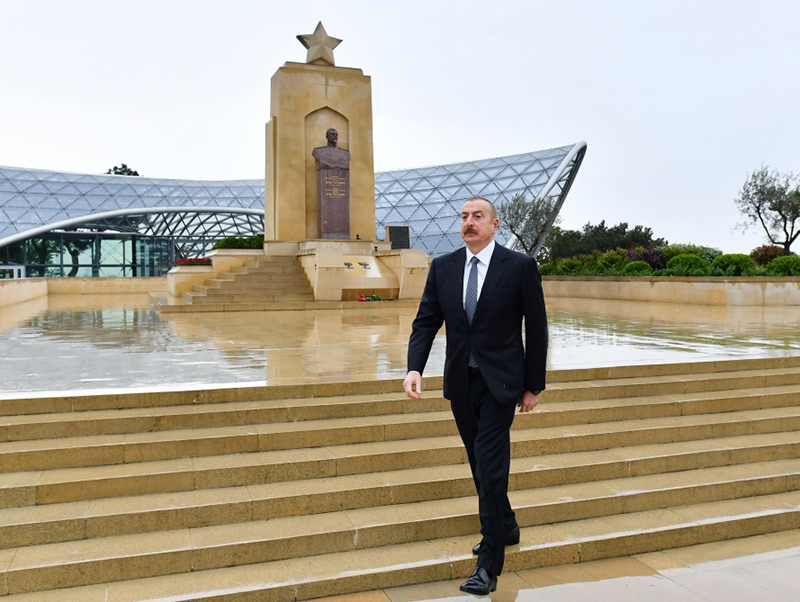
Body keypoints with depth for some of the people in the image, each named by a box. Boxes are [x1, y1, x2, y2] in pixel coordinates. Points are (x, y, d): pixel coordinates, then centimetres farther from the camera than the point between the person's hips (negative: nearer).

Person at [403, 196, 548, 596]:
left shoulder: (520, 266, -7)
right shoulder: (442, 267, 4)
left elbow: (536, 329, -3)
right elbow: (426, 322, 2)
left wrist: (533, 385, -2)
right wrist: (414, 369, -13)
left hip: (499, 383, -4)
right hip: (460, 383, 5)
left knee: (490, 467, -6)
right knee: (481, 464, 18)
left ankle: (489, 565, 8)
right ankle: (505, 528, 42)